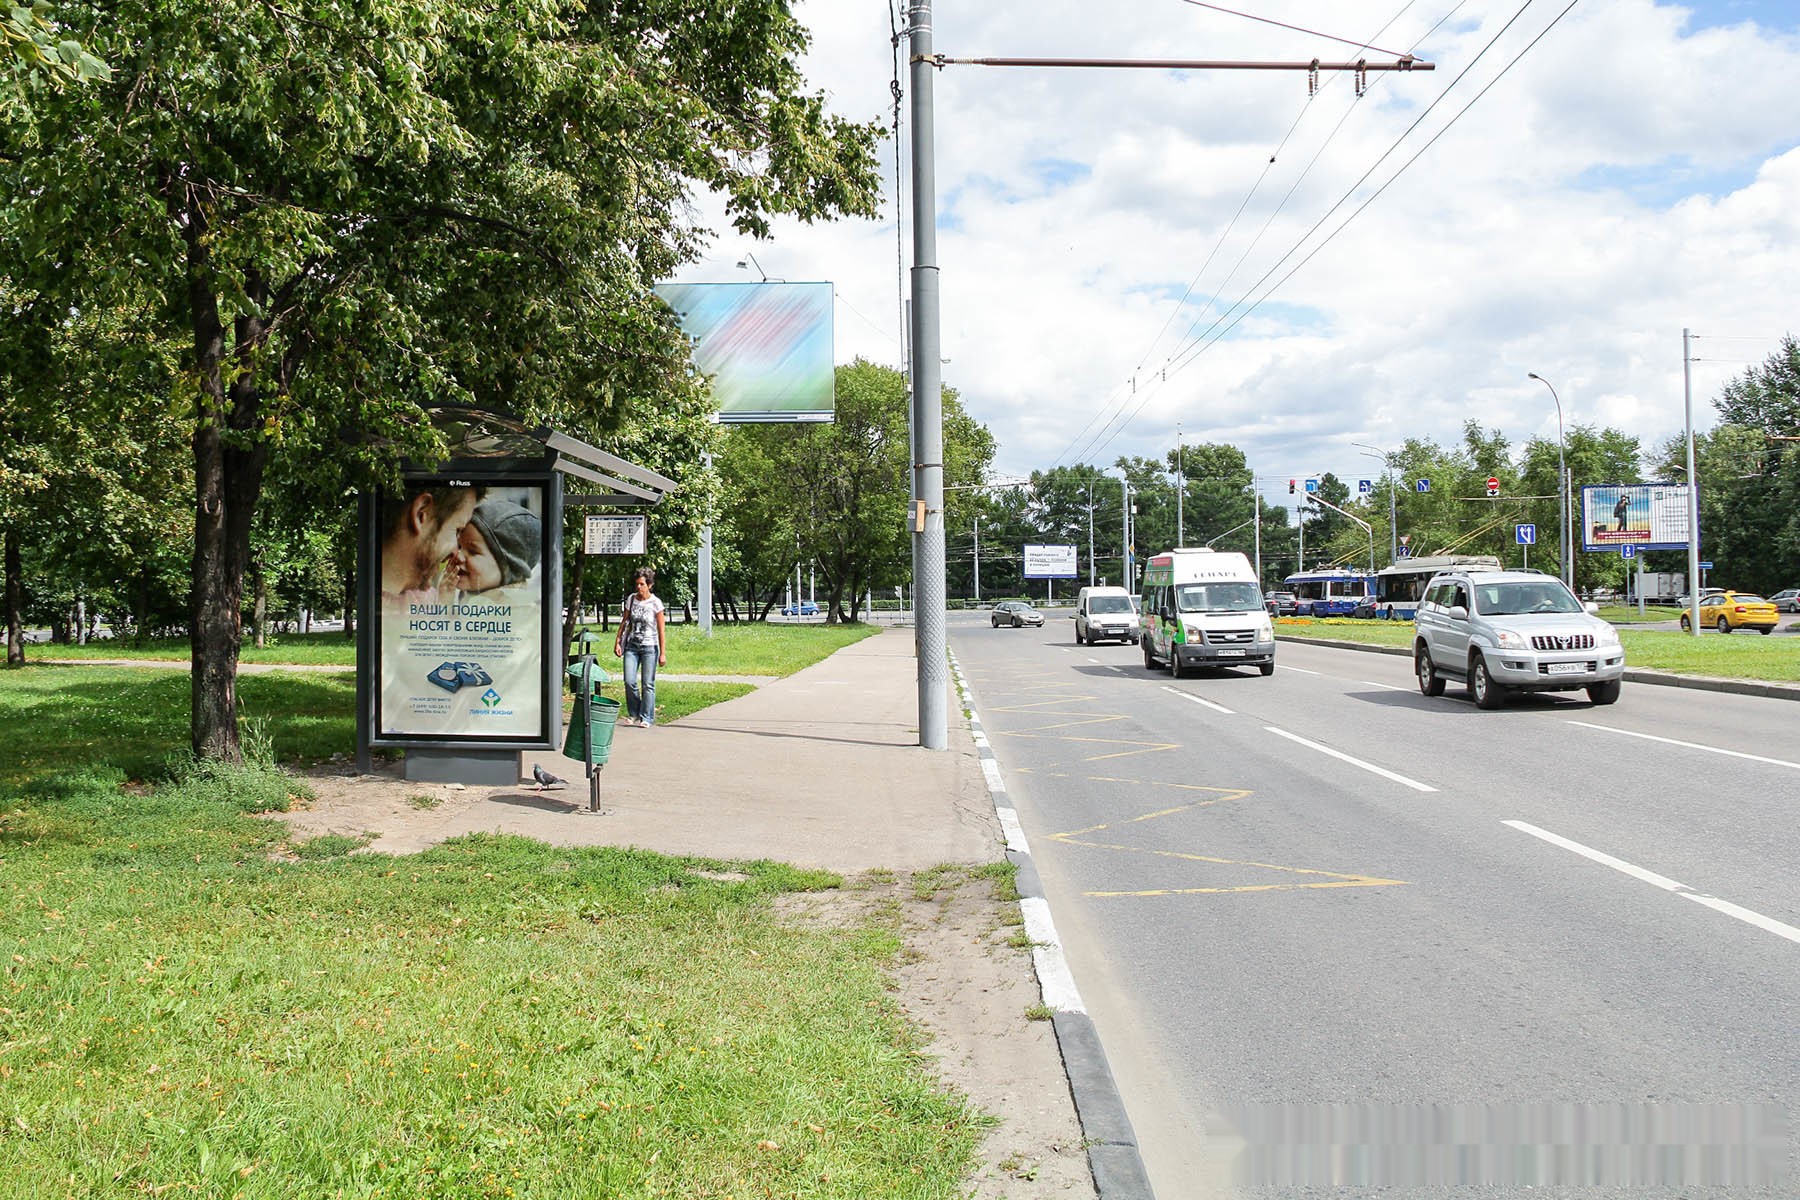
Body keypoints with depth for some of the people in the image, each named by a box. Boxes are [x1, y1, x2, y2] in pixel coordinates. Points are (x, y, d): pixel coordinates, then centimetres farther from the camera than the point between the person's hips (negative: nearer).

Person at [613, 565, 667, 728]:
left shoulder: (656, 603, -7)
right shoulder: (631, 599, 4)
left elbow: (661, 630, -6)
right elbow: (624, 622, 12)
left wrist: (663, 653, -7)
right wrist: (617, 642, 6)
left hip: (649, 647, -3)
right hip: (631, 646, 3)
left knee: (647, 684, -2)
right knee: (629, 682, -4)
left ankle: (646, 718, 8)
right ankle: (633, 714, 15)